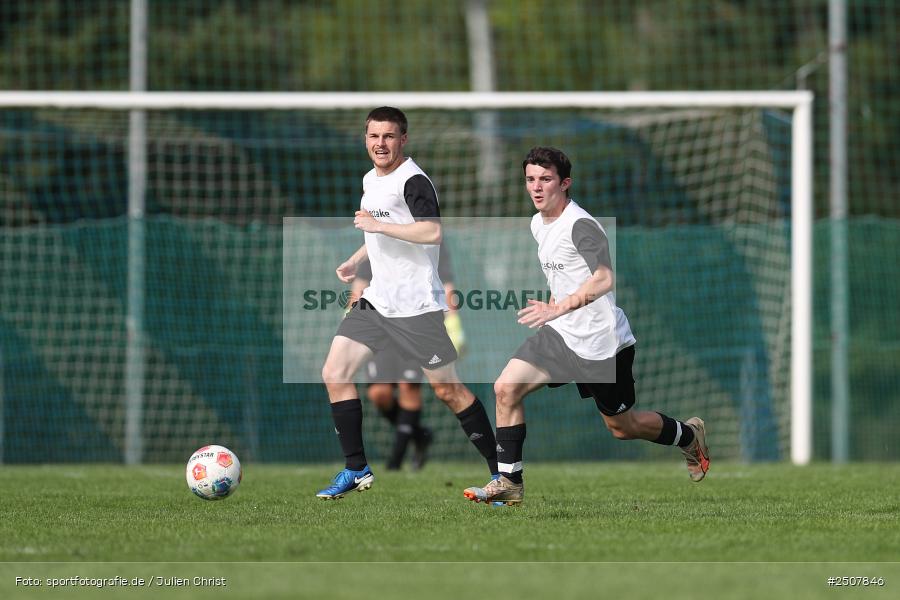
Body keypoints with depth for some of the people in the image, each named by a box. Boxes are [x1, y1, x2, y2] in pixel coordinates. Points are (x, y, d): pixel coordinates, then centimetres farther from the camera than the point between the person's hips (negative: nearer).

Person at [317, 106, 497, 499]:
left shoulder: (413, 181, -15)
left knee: (447, 390, -2)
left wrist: (377, 224, -24)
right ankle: (356, 470, 6)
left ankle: (501, 470, 9)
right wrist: (356, 260, 19)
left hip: (416, 305, -8)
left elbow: (432, 232, -29)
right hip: (377, 301, 8)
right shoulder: (370, 180, 14)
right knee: (334, 374, -1)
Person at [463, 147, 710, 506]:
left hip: (601, 342, -8)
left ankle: (689, 435, 36)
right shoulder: (538, 224, 9)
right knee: (506, 388, -11)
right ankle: (509, 483, -5)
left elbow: (605, 278, -32)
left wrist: (558, 308, -35)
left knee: (622, 426, 7)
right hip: (560, 334, 8)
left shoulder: (580, 225, -20)